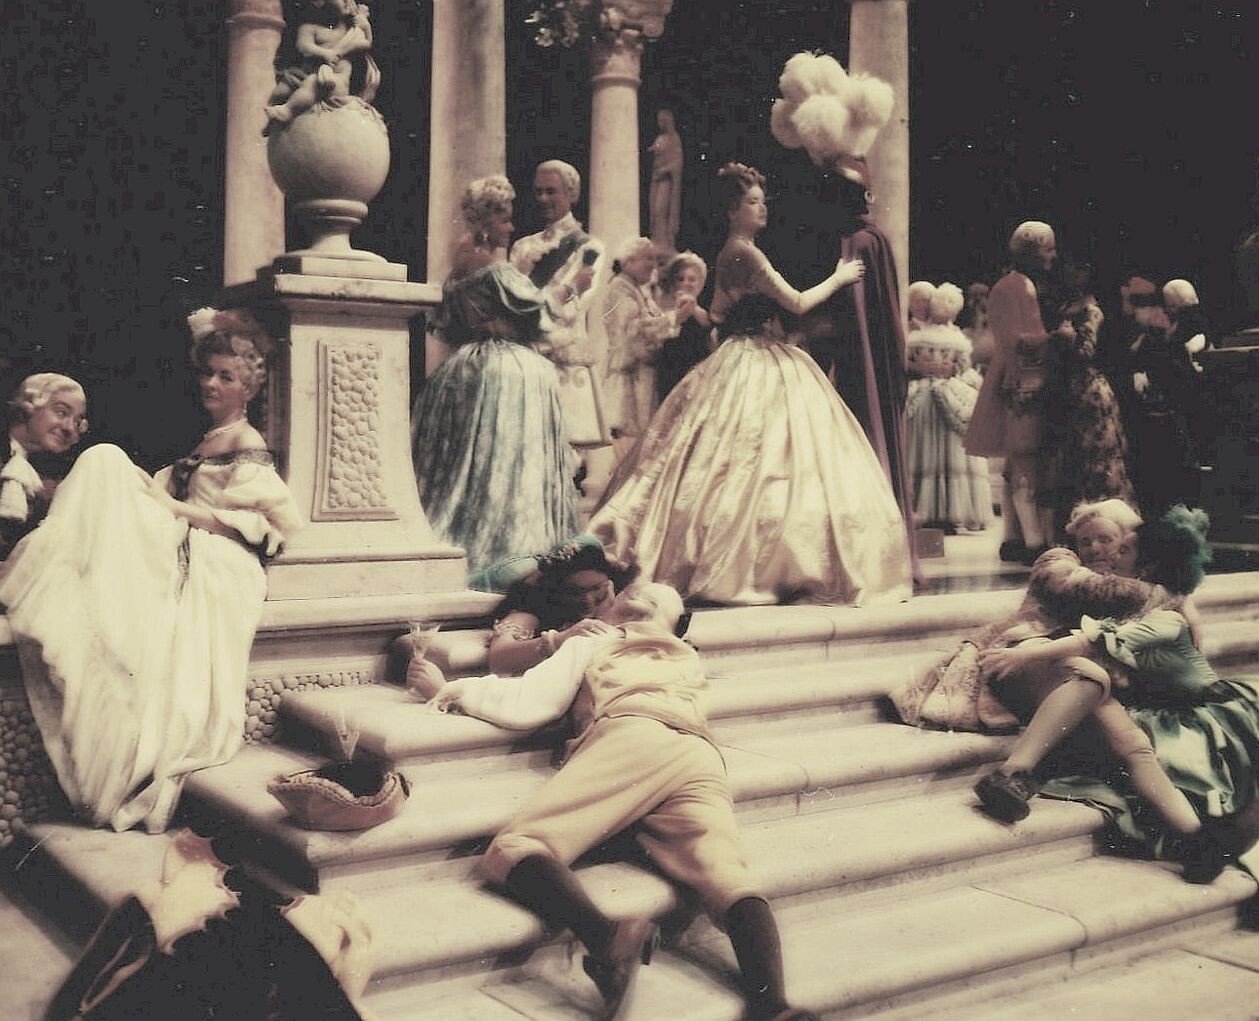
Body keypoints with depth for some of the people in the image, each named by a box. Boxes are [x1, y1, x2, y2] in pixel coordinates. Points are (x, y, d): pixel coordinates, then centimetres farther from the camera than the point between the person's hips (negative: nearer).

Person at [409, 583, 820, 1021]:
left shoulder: (589, 644, 30)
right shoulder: (689, 660, 42)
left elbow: (523, 706, 19)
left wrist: (454, 688, 32)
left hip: (629, 740, -4)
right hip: (703, 759, 5)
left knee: (511, 852, -12)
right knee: (728, 876, -20)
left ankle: (606, 937, -42)